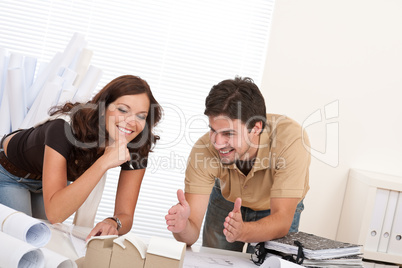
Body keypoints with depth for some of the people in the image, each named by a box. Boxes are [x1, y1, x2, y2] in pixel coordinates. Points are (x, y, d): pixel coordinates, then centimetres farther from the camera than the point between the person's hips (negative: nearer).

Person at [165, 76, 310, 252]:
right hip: (227, 200, 1)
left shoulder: (291, 140, -40)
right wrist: (182, 227, -57)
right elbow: (192, 230, -34)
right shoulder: (204, 150, -33)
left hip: (275, 209, -1)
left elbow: (282, 220, -40)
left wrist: (243, 231, -59)